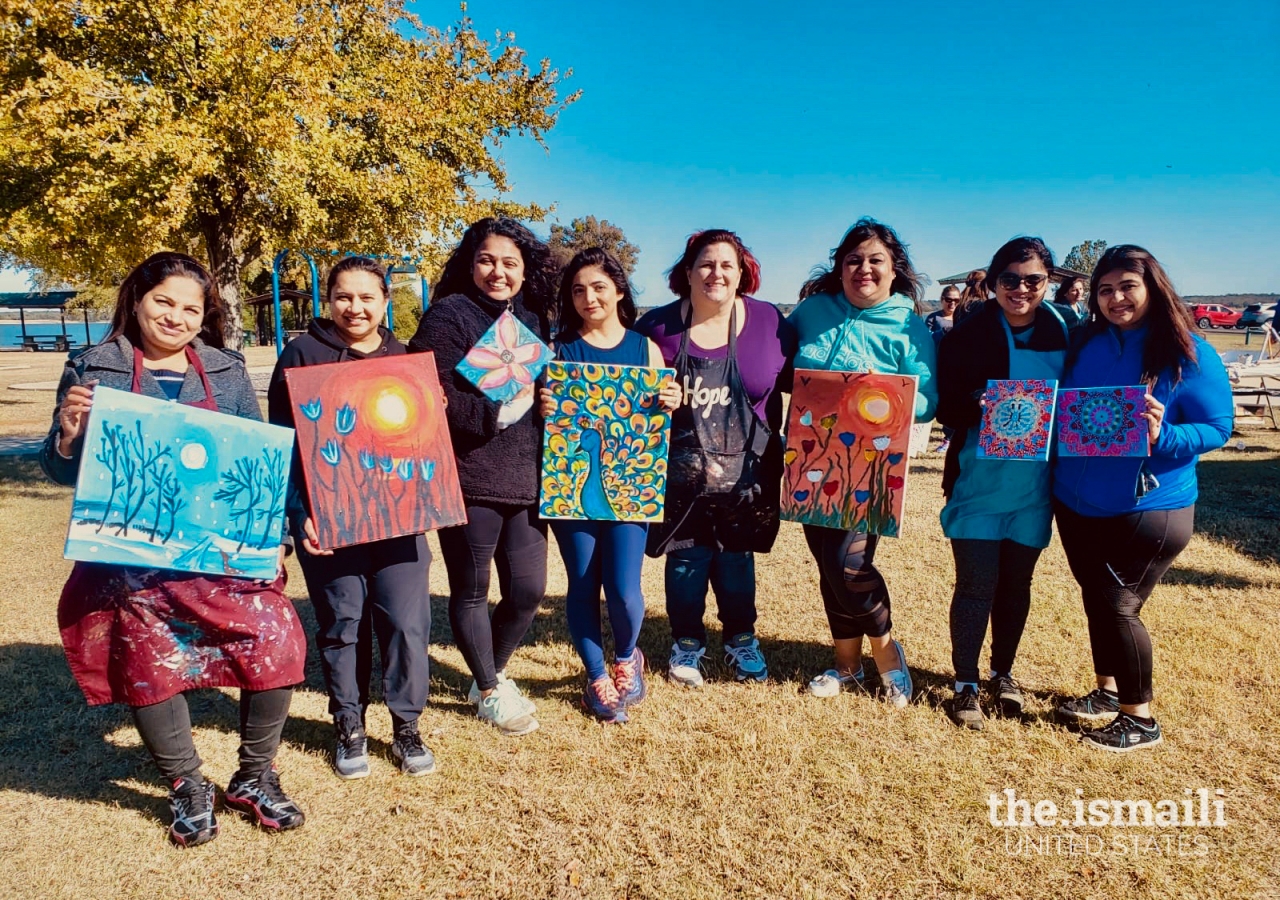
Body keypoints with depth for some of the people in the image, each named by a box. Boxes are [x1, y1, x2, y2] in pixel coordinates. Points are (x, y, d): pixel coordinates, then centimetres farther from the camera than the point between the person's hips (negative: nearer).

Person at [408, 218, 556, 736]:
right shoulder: (449, 315, -7)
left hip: (524, 480, 6)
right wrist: (502, 410, -17)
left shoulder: (532, 320, 13)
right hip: (469, 481, -6)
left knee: (528, 589, 9)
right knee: (471, 592, 9)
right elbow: (439, 397, -17)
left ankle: (494, 674, 35)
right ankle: (489, 691, 29)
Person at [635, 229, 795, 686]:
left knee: (737, 561, 14)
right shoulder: (658, 326, -6)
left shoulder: (769, 323, -5)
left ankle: (741, 641, 36)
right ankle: (687, 645, 31)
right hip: (679, 478, 0)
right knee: (685, 560, 9)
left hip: (745, 477, 1)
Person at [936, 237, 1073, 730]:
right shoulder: (967, 334, -7)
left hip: (1035, 484, 3)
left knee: (1016, 583, 13)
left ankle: (1002, 672, 33)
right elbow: (946, 408, -8)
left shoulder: (1063, 332, 1)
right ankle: (966, 684, 16)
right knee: (976, 585, -1)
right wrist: (979, 408, -26)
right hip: (979, 481, -3)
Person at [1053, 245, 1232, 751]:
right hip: (1077, 504, 5)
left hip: (1149, 508, -5)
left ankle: (1139, 719, 15)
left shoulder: (1189, 353, -9)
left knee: (1117, 607, -4)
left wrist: (1162, 438, -27)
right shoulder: (1086, 346, 5)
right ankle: (1107, 693, 35)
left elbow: (1217, 427, -9)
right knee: (1096, 601, 15)